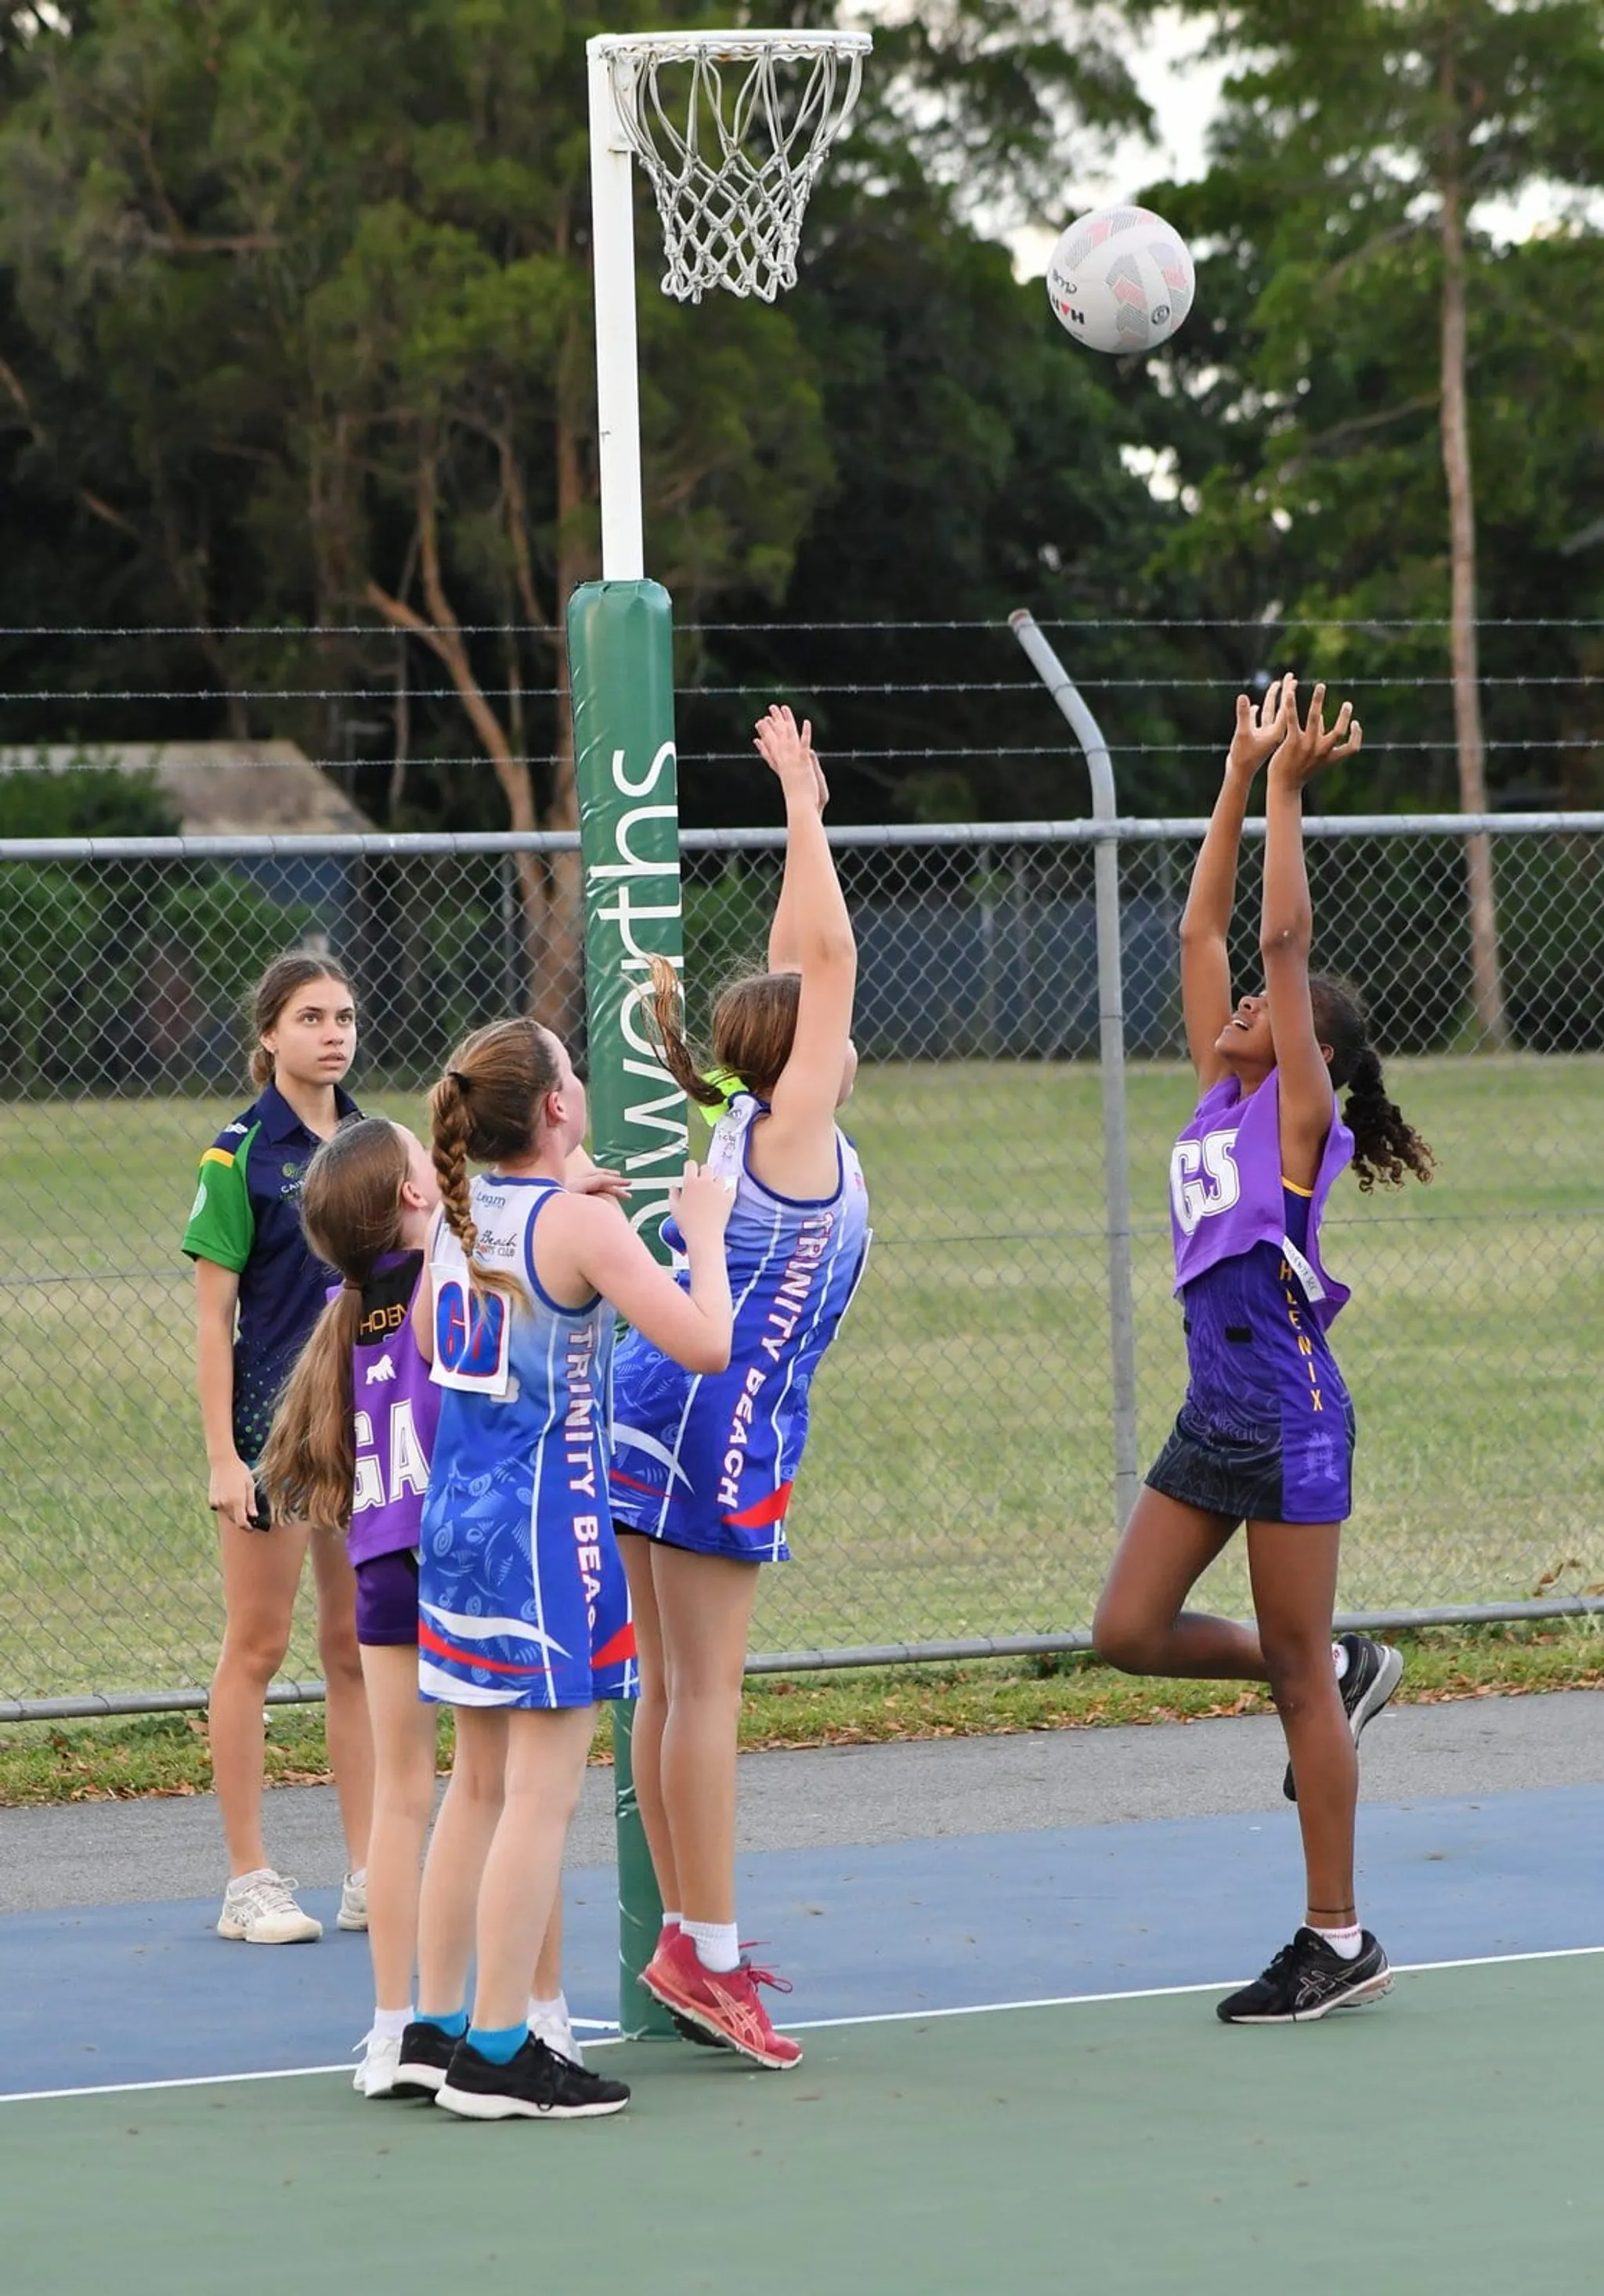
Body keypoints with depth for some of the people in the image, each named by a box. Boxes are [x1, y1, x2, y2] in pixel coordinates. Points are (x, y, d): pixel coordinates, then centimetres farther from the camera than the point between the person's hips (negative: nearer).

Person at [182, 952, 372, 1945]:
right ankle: (251, 1882, 5)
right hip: (273, 1422, -6)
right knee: (257, 1648, 1)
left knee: (361, 1646, 8)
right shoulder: (243, 1155, -7)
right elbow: (214, 1316, -9)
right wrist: (223, 1454, -14)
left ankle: (369, 1875, 12)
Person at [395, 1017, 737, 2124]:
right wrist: (705, 1234, -2)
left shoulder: (458, 1214, 8)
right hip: (545, 1526, -8)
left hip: (456, 1518, 8)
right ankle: (497, 2053, -4)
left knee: (483, 1783, 16)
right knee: (543, 1793, -4)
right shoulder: (579, 1222, -14)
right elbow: (706, 1344, -19)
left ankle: (436, 2026, 18)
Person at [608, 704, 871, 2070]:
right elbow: (830, 959, -9)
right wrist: (800, 806, -4)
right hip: (720, 1411, -9)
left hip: (658, 1401, 9)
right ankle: (704, 1954, -10)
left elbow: (800, 964, 25)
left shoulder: (750, 1120, 14)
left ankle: (690, 1937, 14)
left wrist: (807, 809, 27)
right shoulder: (794, 1126, -7)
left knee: (673, 1685, 9)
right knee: (706, 1688, -9)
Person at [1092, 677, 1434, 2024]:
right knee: (1130, 1632, 5)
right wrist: (1242, 780, 11)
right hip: (1215, 1417, 8)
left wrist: (1290, 788, -9)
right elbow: (1206, 930, 14)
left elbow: (1284, 939, -13)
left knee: (1298, 1676, -2)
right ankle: (1343, 1676, 25)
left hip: (1290, 1419, -8)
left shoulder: (1298, 1115, -6)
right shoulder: (1220, 1098, 12)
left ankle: (1339, 1942, 5)